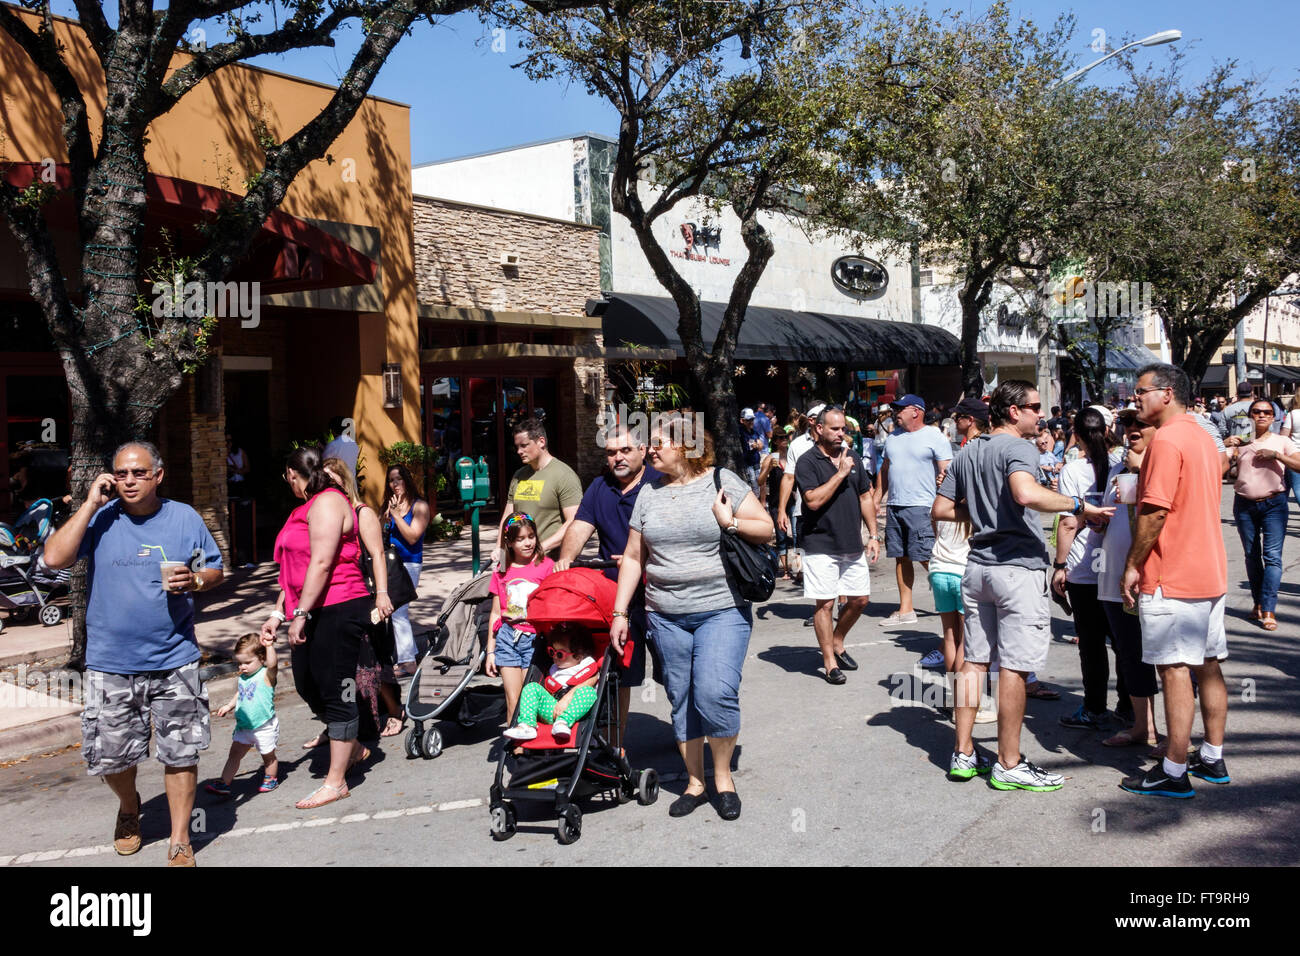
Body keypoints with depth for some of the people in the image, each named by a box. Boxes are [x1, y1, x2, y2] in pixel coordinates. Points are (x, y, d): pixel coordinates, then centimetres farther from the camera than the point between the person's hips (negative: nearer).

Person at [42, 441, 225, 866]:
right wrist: (91, 504, -15)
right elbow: (55, 558, -16)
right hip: (110, 665, 0)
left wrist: (194, 579, -12)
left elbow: (216, 570, 10)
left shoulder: (184, 517, 2)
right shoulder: (100, 518, -1)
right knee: (111, 755, 10)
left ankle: (180, 842, 17)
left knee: (180, 753, 3)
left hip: (174, 661, 0)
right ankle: (129, 807, 42)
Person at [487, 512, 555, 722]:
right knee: (513, 702, 2)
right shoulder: (501, 572, 10)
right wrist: (490, 651, 13)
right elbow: (496, 614, 14)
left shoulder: (546, 566, 1)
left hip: (535, 637, -3)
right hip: (507, 636, 3)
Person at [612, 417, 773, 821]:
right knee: (682, 701, 8)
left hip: (721, 611, -4)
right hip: (666, 617, 4)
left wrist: (730, 522, -13)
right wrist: (620, 612, 9)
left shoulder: (722, 481, 0)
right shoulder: (649, 493, 10)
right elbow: (633, 557, 12)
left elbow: (766, 529, 3)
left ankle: (723, 776, 8)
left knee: (715, 695, -13)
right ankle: (694, 783, 22)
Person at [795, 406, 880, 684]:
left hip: (853, 544, 6)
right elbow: (814, 500, -20)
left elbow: (866, 497, 14)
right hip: (821, 546, -6)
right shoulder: (807, 462, -8)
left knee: (859, 599, 10)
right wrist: (840, 473, -18)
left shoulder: (853, 457, 10)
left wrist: (873, 535, 9)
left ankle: (837, 643, 31)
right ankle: (830, 663, 7)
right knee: (825, 603, -2)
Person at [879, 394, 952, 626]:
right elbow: (885, 471, 22)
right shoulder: (892, 437, 16)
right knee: (901, 558, 8)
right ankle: (905, 610, 14)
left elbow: (948, 471, -7)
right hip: (894, 507, 7)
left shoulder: (934, 437, -4)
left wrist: (944, 479, -26)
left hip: (920, 507, -7)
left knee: (926, 558, -8)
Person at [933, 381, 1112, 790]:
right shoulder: (1016, 448, -12)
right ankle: (1009, 765, 6)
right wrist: (1079, 505, -22)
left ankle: (963, 755, 17)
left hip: (978, 566, 8)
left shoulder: (967, 453, 13)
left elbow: (940, 509, 14)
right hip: (1018, 567, -8)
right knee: (1014, 667, -1)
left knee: (974, 661, 12)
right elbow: (1026, 494, -32)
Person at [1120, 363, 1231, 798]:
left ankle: (1174, 773, 0)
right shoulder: (1202, 437, 15)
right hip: (1210, 572, 10)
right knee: (1208, 666, 15)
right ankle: (1212, 758, 25)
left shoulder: (1166, 440, -16)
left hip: (1172, 578, -10)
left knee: (1175, 670, -5)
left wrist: (1133, 565, -14)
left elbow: (1154, 512, -21)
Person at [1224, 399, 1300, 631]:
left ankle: (1268, 610, -11)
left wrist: (1275, 454, -16)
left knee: (1272, 556, -10)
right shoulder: (1241, 441, 8)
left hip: (1274, 504, -2)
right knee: (1252, 555, 10)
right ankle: (1258, 602, 22)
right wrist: (1225, 446, -11)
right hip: (1244, 505, 2)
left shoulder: (1281, 442, 5)